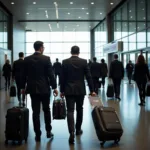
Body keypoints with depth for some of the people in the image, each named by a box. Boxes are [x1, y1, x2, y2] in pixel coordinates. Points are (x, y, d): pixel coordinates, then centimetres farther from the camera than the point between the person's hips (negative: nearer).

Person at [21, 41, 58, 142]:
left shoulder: (27, 59, 0)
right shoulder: (46, 59, -8)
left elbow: (24, 74, 4)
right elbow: (51, 74, -9)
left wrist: (23, 87, 14)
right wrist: (54, 87, -3)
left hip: (32, 88, 2)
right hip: (44, 88, -2)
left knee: (35, 112, 4)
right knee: (46, 110, 14)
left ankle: (38, 134, 7)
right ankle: (48, 131, 19)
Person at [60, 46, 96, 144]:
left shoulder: (65, 62, -2)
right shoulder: (84, 61, -2)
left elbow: (62, 77, -1)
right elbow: (88, 76, -3)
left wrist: (62, 90, 6)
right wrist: (92, 90, 1)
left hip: (69, 90, -1)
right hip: (80, 90, 1)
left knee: (70, 111, -4)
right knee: (79, 110, 16)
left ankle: (72, 132, -17)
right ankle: (78, 129, 29)